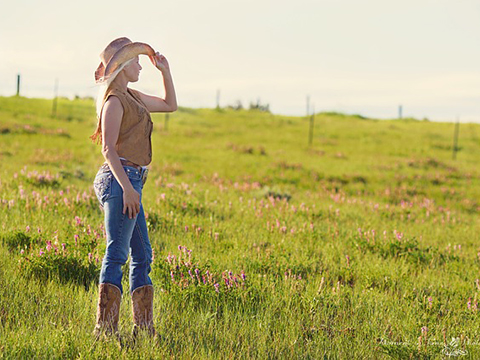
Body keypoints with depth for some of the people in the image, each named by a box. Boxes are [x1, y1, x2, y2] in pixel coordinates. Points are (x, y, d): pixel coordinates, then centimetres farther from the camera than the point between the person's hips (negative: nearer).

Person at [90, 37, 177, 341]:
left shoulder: (132, 97, 18)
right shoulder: (114, 101, -9)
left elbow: (170, 105, 31)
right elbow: (109, 148, -17)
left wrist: (166, 71, 20)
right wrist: (127, 187, -23)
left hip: (129, 181, 10)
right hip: (121, 178, -10)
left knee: (143, 255, 11)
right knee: (117, 253, -11)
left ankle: (144, 328, 14)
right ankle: (105, 328, -11)